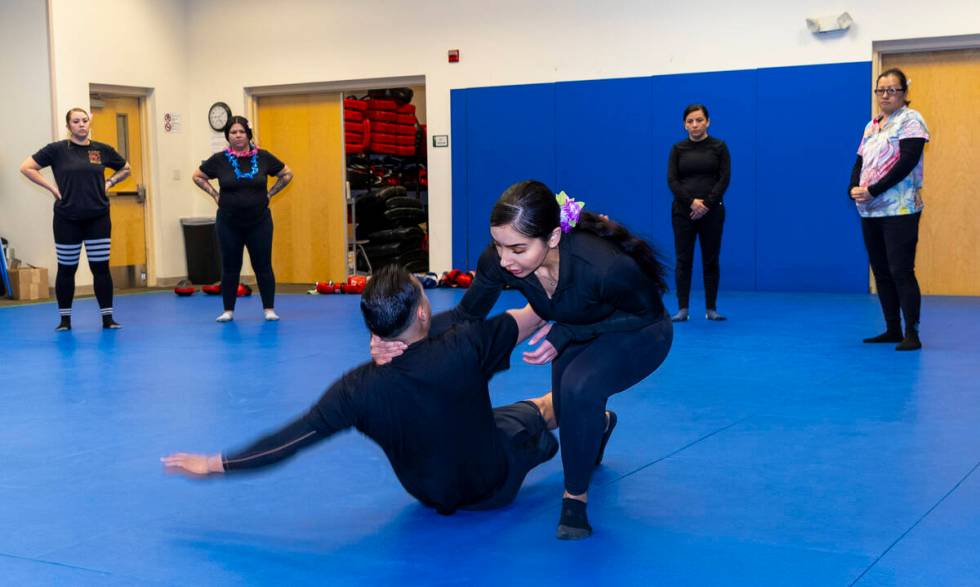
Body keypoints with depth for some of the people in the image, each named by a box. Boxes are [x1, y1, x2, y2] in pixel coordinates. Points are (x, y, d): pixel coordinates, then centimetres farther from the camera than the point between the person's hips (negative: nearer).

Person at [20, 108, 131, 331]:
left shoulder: (102, 149, 4)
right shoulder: (57, 149, -4)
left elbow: (125, 169, 19)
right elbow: (27, 168, -2)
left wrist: (109, 183, 5)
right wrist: (52, 187, -6)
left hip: (98, 218, 2)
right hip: (67, 219, -2)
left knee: (101, 268, 3)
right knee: (66, 269, 7)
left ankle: (107, 318, 10)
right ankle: (65, 319, 18)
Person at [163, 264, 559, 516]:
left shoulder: (359, 390, -29)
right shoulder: (463, 348, -35)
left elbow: (289, 440, -24)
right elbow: (534, 318, -22)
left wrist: (211, 463, -14)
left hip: (434, 496, 2)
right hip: (498, 484, -2)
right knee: (543, 407, 27)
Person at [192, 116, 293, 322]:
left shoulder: (262, 157, -1)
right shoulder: (219, 159, -2)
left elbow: (287, 174, 10)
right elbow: (198, 176, 13)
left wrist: (269, 194, 4)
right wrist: (215, 195, 4)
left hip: (259, 222, 0)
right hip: (229, 224, 0)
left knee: (263, 265, 3)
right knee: (230, 267, 7)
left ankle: (269, 309, 13)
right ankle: (228, 310, 16)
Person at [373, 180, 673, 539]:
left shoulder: (605, 265, -43)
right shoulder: (498, 260, -29)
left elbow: (646, 312, -23)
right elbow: (467, 316, -13)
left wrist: (566, 333, -31)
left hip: (639, 333, -5)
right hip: (578, 332, 5)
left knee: (579, 386, -30)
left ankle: (576, 498, -8)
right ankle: (599, 423, 50)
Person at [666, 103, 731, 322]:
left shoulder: (719, 146, 1)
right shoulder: (678, 149, 4)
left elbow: (724, 179, -6)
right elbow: (672, 180, -4)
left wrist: (707, 203, -16)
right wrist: (691, 201, -17)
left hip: (712, 211, -1)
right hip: (683, 211, 1)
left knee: (711, 260, 5)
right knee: (683, 260, 0)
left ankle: (711, 308, 12)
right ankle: (683, 308, 4)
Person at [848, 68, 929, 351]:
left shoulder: (909, 120, -4)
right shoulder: (871, 126, 17)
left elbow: (907, 162, -15)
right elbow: (860, 163, 14)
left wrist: (873, 191, -19)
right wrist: (853, 188, -8)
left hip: (899, 210, -7)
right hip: (870, 211, 7)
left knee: (901, 271, -10)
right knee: (881, 271, 10)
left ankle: (912, 334, -6)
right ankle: (893, 329, 18)